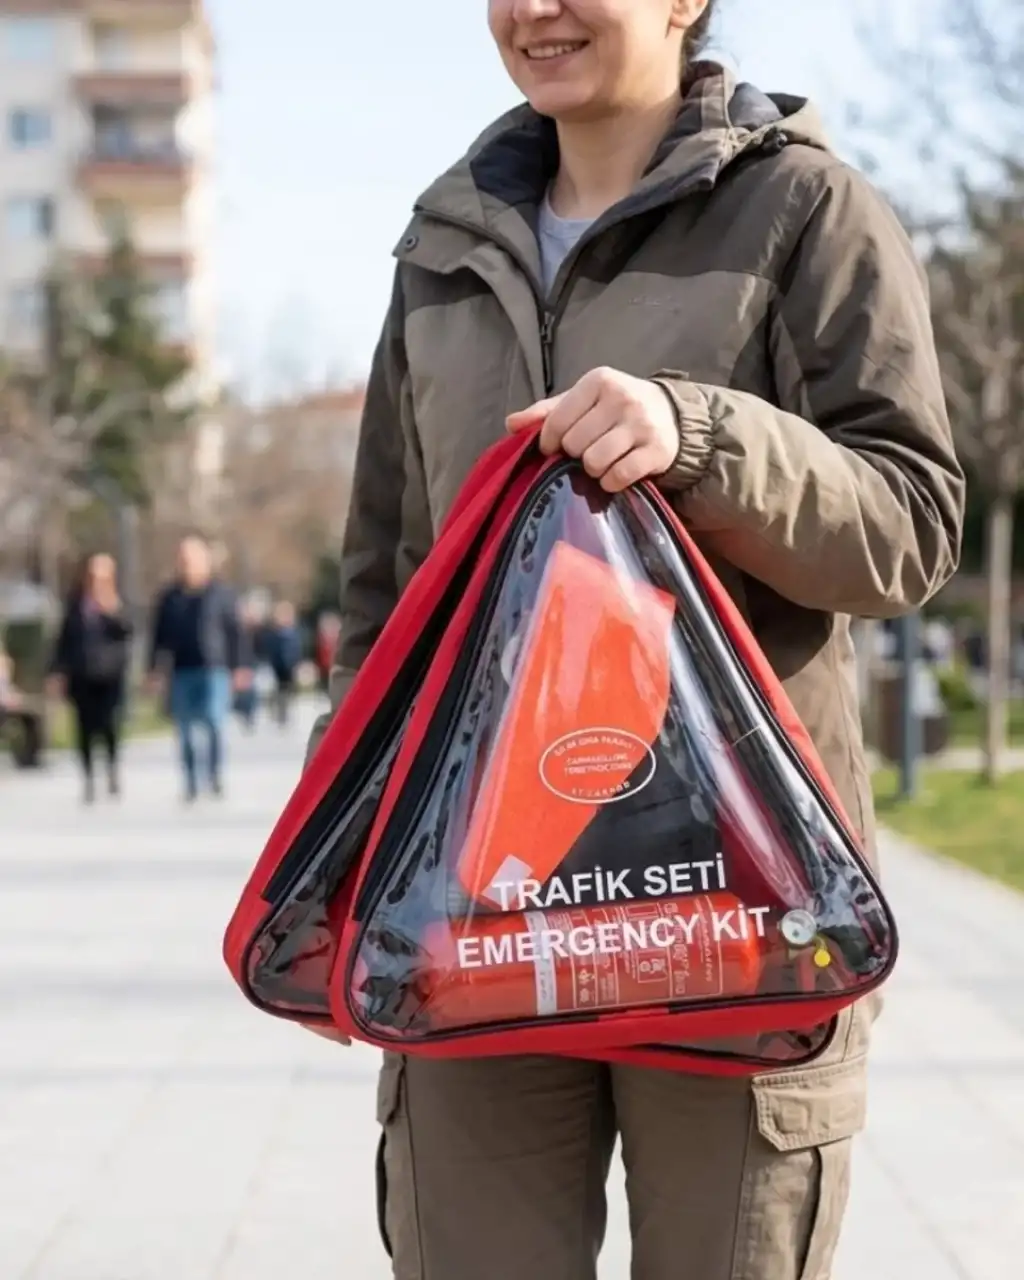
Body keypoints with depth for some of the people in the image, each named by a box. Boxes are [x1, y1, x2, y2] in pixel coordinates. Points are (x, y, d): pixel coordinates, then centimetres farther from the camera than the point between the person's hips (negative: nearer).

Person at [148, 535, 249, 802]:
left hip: (214, 670, -2)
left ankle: (215, 775, -2)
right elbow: (159, 635, 12)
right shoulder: (170, 597, 9)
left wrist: (237, 667, 1)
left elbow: (233, 632, 5)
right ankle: (191, 784, 13)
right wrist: (155, 669, 8)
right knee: (184, 731, 4)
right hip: (182, 672, 3)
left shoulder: (221, 593, 4)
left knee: (214, 721, -16)